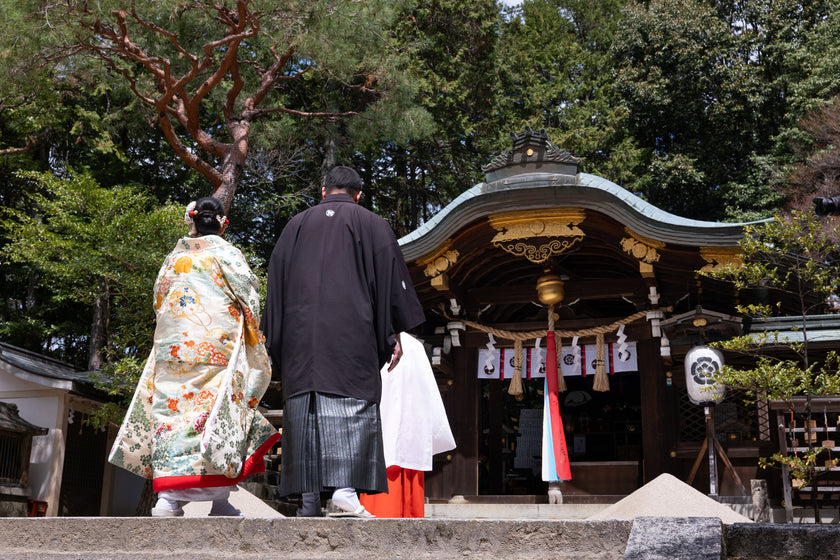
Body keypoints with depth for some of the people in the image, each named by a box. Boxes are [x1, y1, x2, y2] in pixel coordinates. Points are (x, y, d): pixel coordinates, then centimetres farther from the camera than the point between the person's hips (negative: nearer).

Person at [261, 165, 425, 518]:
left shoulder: (296, 225, 18)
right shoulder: (371, 224, 10)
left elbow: (276, 281, 15)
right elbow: (391, 276, 3)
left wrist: (274, 340, 16)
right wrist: (394, 334, 5)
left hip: (301, 329, 3)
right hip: (352, 329, -3)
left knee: (304, 407, 4)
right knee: (352, 403, -6)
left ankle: (309, 496, 2)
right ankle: (346, 488, -20)